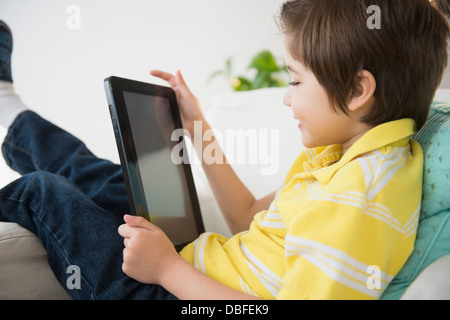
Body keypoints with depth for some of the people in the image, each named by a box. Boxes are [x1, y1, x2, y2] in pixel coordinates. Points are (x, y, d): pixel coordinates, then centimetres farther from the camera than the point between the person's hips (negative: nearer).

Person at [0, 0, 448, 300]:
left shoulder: (355, 202, -31)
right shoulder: (346, 152, -1)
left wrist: (169, 268, -24)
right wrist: (199, 130, 7)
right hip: (188, 269, 8)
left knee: (43, 189, 4)